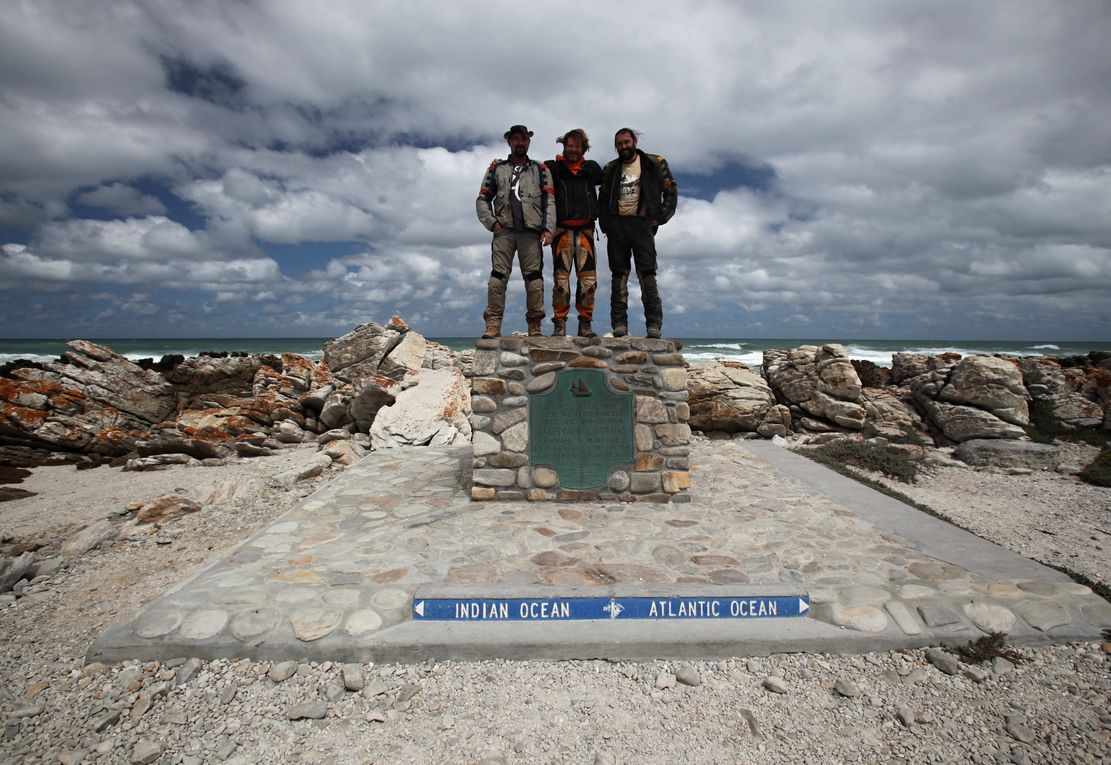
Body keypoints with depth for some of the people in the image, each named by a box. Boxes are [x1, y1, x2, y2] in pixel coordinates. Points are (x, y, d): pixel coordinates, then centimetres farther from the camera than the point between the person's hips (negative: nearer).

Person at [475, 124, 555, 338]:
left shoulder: (540, 170, 17)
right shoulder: (496, 168, 19)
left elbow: (549, 201, 7)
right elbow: (482, 199, 15)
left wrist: (548, 228, -7)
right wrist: (491, 222, -1)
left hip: (531, 232, 0)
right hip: (504, 231, 1)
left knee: (534, 278, -5)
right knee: (498, 277, -9)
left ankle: (535, 326, 0)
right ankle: (493, 325, -9)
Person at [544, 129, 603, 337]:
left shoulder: (592, 168, 17)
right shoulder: (552, 168, 9)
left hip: (586, 229, 2)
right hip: (562, 229, -2)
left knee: (588, 278, -3)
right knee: (561, 278, -7)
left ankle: (585, 324, 5)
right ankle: (559, 324, -1)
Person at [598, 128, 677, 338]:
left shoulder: (654, 163, 9)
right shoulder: (610, 169, 17)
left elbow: (671, 191, 8)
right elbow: (603, 199, 19)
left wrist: (661, 218, -3)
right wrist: (604, 223, 5)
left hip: (641, 224, -3)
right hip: (616, 226, 3)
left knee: (647, 275, -9)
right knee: (619, 276, 0)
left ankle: (654, 325, -9)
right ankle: (619, 325, -1)